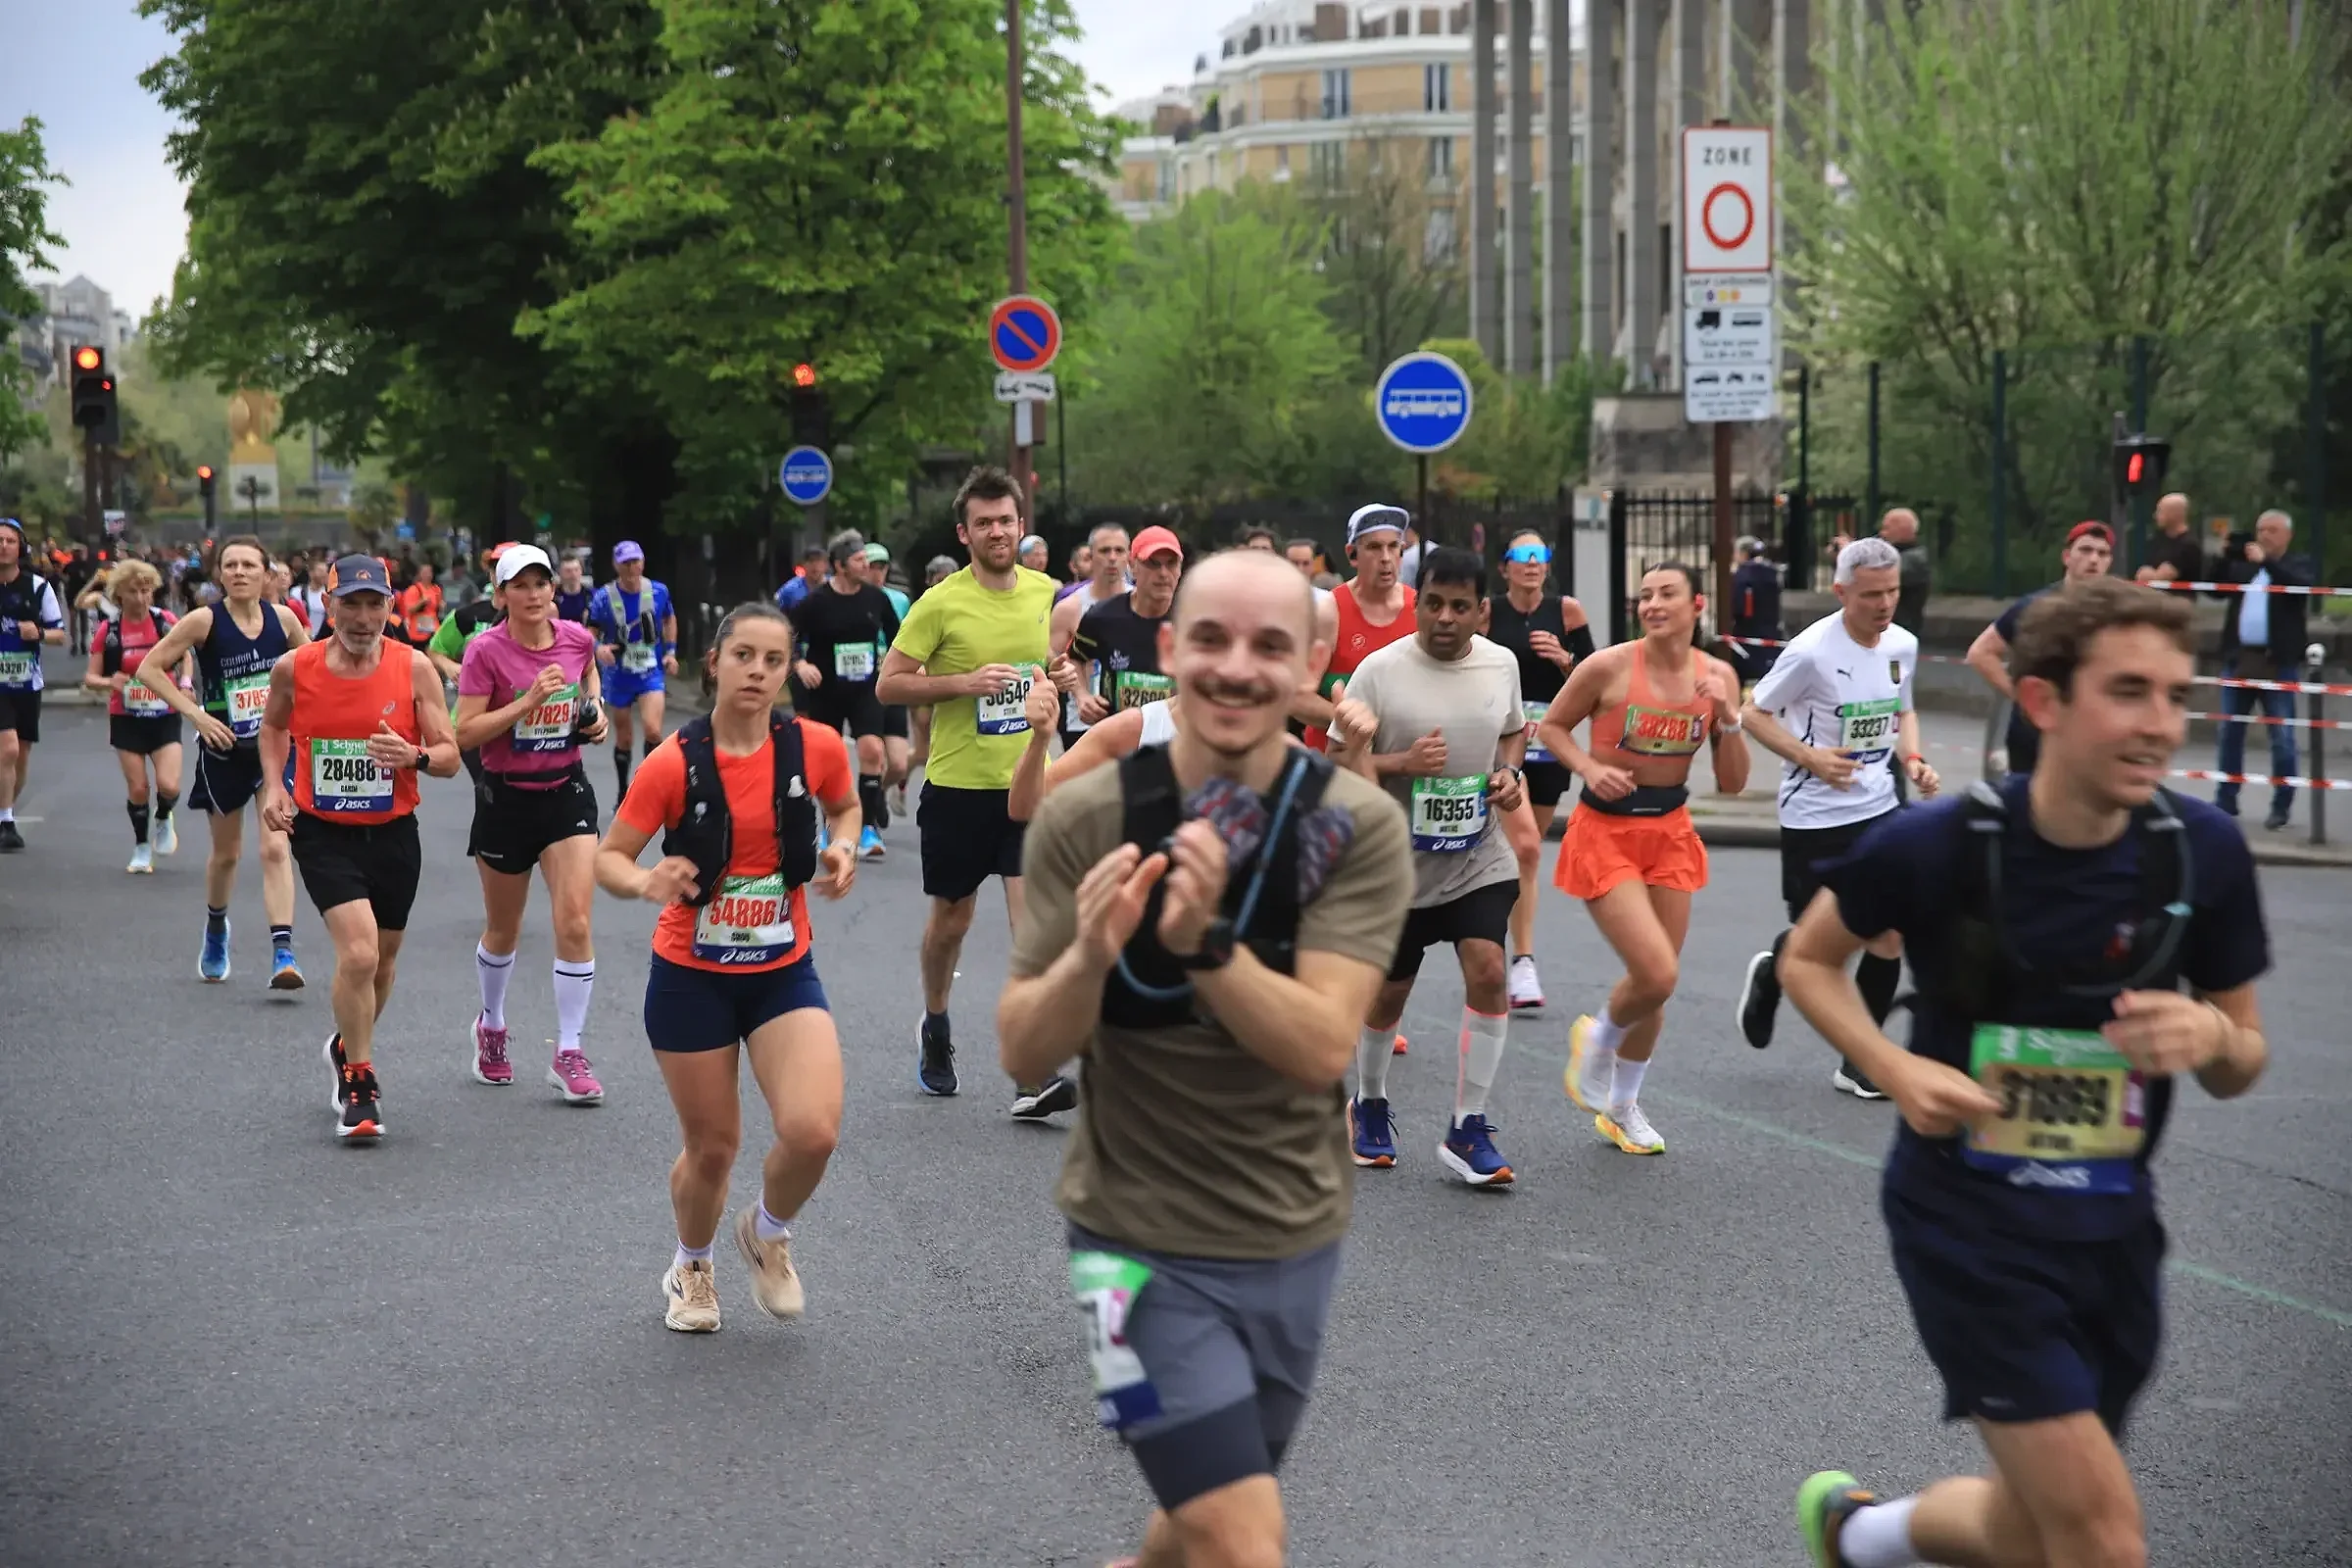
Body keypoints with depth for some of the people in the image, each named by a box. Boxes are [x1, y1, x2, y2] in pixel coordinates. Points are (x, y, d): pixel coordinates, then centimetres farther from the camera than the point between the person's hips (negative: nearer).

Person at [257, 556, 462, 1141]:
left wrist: (413, 756, -26)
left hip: (393, 833, 2)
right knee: (358, 952, -19)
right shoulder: (294, 669, -7)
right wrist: (273, 786, 0)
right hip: (323, 832, -2)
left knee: (382, 959, 17)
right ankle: (359, 1083, -2)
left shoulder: (414, 668, -8)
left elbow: (450, 757, -5)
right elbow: (274, 726, 15)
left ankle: (347, 1046, 46)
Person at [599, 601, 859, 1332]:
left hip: (784, 972, 1)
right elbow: (607, 858, -8)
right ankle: (691, 1268, 40)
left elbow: (845, 807, 13)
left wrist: (842, 849, -8)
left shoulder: (816, 746, -9)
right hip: (691, 977, -1)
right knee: (711, 1147, 8)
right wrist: (646, 882, -30)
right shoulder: (672, 763, -15)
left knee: (813, 1132, -18)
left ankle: (767, 1234, 17)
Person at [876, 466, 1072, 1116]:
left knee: (1035, 920, -11)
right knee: (950, 918, 14)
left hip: (1028, 782, 2)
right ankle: (935, 1028, 42)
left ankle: (1033, 1076, -13)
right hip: (958, 783, -2)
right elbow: (888, 683, -9)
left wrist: (1057, 680, 2)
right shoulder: (941, 603, -9)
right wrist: (966, 682, -19)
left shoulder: (1046, 592, 4)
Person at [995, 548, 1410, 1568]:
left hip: (1294, 1243, 2)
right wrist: (1090, 953, -31)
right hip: (1144, 1242, -2)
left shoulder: (1359, 827, -11)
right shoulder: (1085, 817, -12)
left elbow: (1322, 1049, -20)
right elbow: (1023, 1054, -11)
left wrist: (1205, 940, -36)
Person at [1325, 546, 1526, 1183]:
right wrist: (1401, 763, -25)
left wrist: (1509, 771, -2)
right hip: (1399, 863, -2)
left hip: (1480, 856, 2)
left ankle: (1468, 1129, -6)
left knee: (1487, 969, -17)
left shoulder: (1501, 663, 0)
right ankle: (1369, 1104, 40)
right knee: (1389, 991, 12)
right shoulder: (1380, 670, -12)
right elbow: (1340, 760, -8)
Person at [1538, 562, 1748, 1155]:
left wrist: (1729, 719, -13)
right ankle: (1597, 1038, 18)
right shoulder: (1609, 667, -13)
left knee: (1657, 981, 9)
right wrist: (1589, 768, -15)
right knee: (1657, 975, -17)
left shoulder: (1717, 676, -1)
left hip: (1670, 832, 5)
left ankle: (1621, 1107, 31)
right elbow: (1550, 726, 1)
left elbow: (1733, 783, 2)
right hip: (1605, 832, -5)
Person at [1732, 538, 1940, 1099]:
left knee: (1890, 935, -3)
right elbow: (1753, 713, -8)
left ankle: (1860, 1064, 10)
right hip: (1814, 817, -5)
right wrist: (1811, 758, -19)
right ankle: (1769, 976, 41)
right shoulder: (1812, 650, -17)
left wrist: (1912, 759, 1)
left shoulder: (1903, 645, 2)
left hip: (1879, 808, 5)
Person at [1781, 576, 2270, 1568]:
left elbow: (2243, 1066, 4)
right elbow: (1807, 961, 1)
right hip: (1967, 1224, -4)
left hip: (2111, 1229, 5)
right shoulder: (1938, 845, -17)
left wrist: (2213, 1037, -20)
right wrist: (1900, 1070, -16)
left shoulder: (2205, 851, -8)